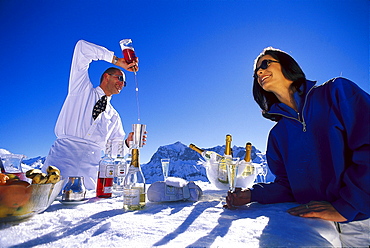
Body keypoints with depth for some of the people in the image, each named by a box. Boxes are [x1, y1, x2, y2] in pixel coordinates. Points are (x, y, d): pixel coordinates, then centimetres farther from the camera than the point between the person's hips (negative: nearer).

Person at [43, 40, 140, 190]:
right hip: (63, 157, -3)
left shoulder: (114, 117, 23)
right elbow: (82, 47, 9)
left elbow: (115, 148, 18)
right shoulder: (83, 89, 14)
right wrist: (116, 61, 9)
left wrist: (127, 143, -4)